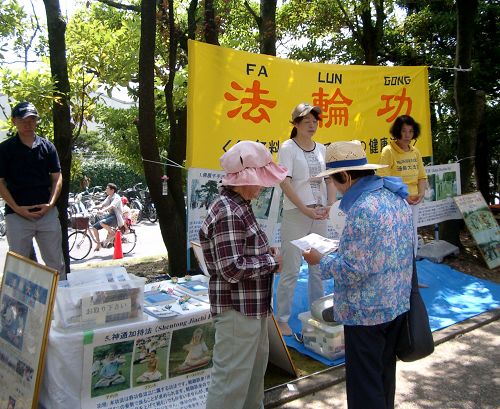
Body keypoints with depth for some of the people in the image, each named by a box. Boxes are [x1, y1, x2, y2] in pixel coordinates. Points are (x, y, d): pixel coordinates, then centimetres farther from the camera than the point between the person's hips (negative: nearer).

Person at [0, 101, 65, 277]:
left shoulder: (47, 147, 8)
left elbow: (57, 177, 8)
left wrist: (50, 204, -6)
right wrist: (17, 208, -11)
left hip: (47, 213, 2)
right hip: (17, 215, -2)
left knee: (56, 263, 8)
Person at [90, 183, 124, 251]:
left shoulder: (116, 197, -12)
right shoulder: (109, 197, 15)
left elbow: (111, 206, -31)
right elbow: (102, 205, 6)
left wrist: (102, 211, -47)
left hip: (116, 217, -9)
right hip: (109, 215, 9)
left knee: (102, 223, -35)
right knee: (94, 227, -3)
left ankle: (112, 233, -10)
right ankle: (98, 245, 8)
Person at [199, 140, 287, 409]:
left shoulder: (239, 205, 8)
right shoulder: (228, 213, -24)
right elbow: (232, 269, -28)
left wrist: (265, 253, 3)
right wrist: (271, 262, -15)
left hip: (252, 306, 11)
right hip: (237, 309, -11)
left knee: (255, 365, 27)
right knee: (231, 379, 1)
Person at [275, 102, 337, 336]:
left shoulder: (322, 149, 12)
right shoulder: (288, 147, -5)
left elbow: (330, 179, 12)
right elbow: (285, 182, -13)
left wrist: (330, 205, -5)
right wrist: (305, 210, -18)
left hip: (320, 215, 6)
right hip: (295, 214, -6)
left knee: (318, 266, 13)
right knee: (291, 268, -4)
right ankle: (281, 319, 8)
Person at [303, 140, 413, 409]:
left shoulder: (363, 208, -25)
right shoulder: (397, 197, 4)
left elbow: (353, 270, -24)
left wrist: (320, 261, -8)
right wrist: (345, 249, 13)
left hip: (367, 312, -9)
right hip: (396, 304, 9)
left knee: (364, 385, 6)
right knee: (385, 375, 24)